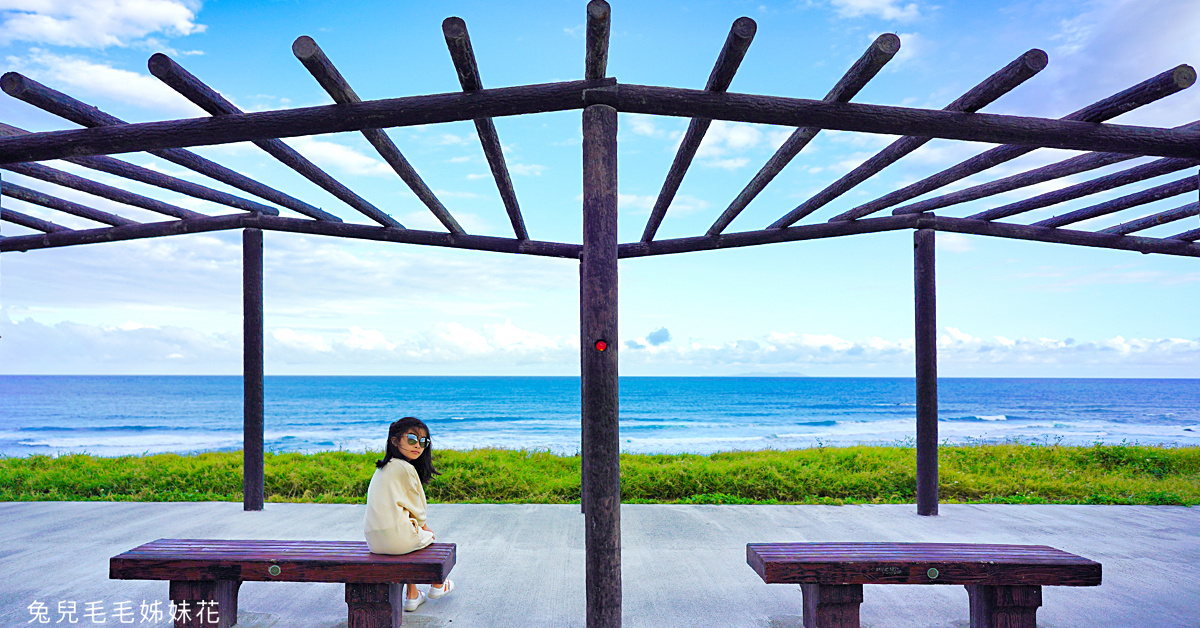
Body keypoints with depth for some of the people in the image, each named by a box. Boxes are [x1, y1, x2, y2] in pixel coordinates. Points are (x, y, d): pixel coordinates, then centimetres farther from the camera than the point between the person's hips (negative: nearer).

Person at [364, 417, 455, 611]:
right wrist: (423, 525, 15)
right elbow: (416, 507, -4)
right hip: (397, 539, -7)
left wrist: (418, 524, 20)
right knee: (429, 536, 21)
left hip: (374, 541, 7)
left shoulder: (383, 467, 15)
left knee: (412, 532, 32)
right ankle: (437, 585, 42)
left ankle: (412, 596, 33)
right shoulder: (406, 468, -12)